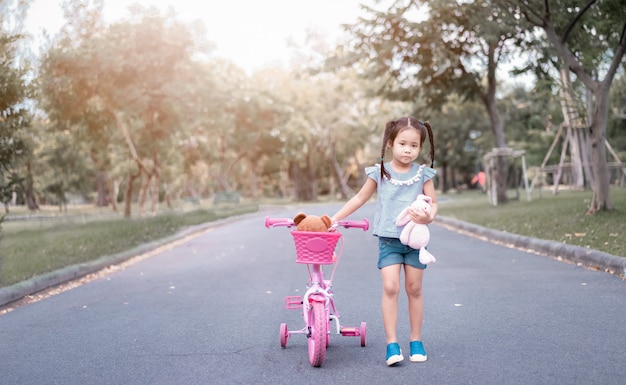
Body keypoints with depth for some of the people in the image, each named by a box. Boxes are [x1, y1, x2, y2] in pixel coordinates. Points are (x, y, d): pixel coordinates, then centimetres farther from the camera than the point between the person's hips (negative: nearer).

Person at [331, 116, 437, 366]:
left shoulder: (423, 174, 0)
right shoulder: (380, 173, -1)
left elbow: (433, 203, 3)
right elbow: (360, 198, 9)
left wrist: (428, 216, -20)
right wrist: (334, 219, 7)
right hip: (389, 239, -1)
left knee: (414, 289, 7)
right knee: (390, 287, -12)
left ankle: (416, 340, 19)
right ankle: (391, 343, -7)